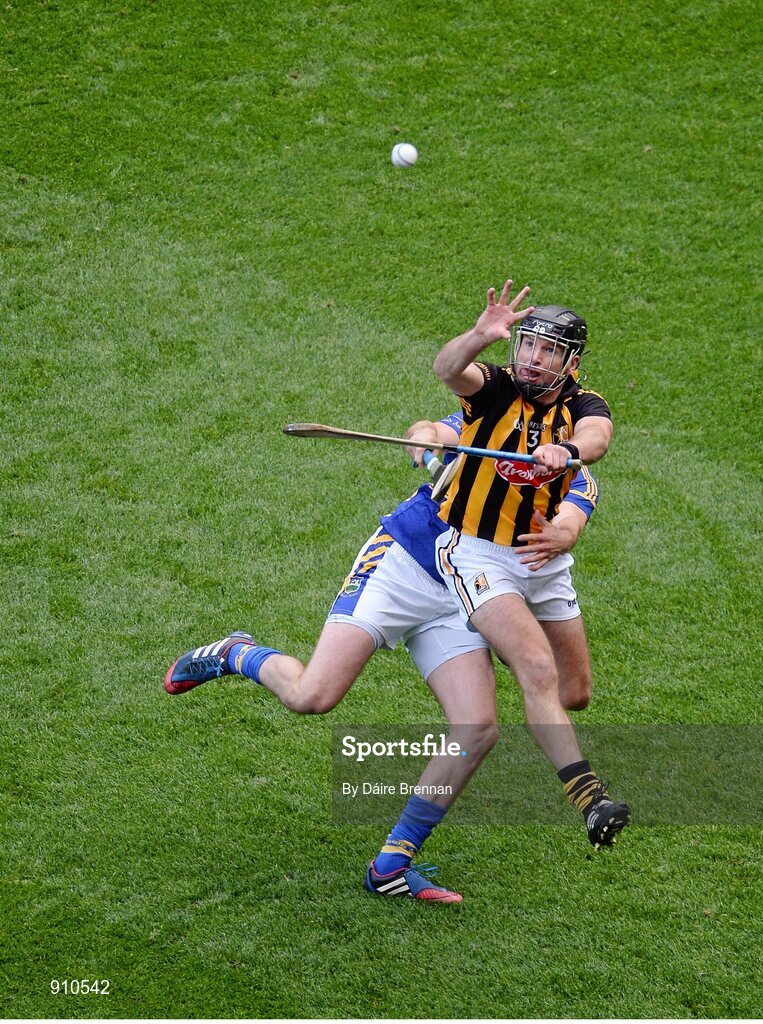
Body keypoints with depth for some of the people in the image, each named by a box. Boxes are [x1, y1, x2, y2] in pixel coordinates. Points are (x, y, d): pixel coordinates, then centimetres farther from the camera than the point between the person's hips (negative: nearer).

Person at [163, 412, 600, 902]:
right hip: (399, 564, -4)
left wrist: (561, 534, -39)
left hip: (459, 605, 4)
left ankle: (391, 865, -2)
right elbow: (426, 430, -12)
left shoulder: (578, 480, 8)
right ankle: (235, 655, 15)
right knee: (311, 696, -20)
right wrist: (427, 438, -37)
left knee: (479, 731, -15)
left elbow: (571, 520, -14)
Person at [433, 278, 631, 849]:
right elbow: (448, 369, -30)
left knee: (572, 691, 14)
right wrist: (481, 336, -50)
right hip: (479, 555, -5)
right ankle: (588, 797, -26)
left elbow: (598, 437, -28)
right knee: (539, 670, -22)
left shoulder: (582, 406, -4)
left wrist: (566, 450, -51)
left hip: (546, 562, 5)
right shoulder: (494, 388, -8)